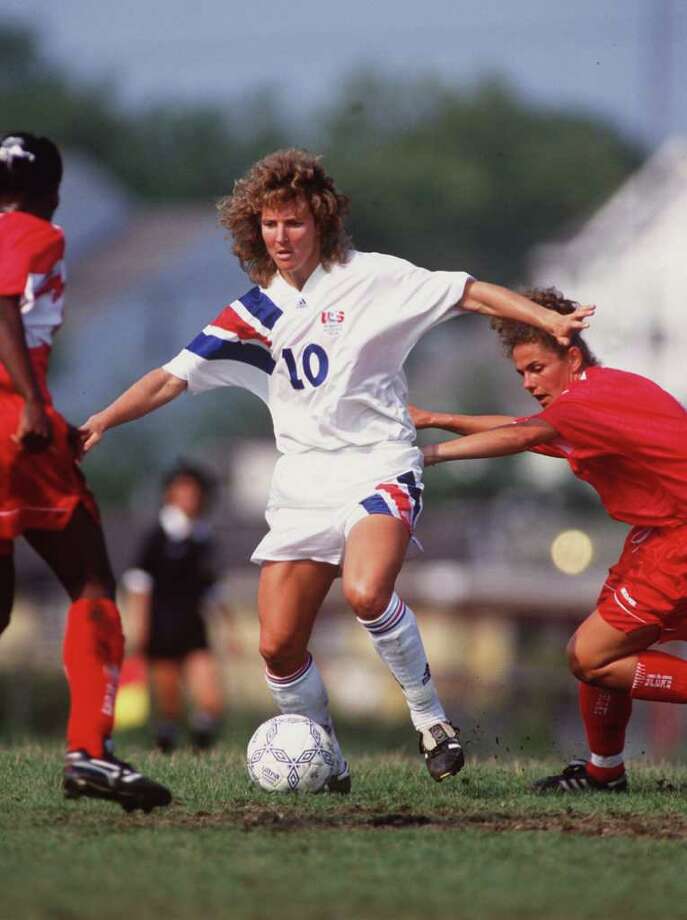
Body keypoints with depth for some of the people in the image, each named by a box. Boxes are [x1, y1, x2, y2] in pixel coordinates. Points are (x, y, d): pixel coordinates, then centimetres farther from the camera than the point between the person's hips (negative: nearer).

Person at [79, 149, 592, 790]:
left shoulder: (368, 278, -2)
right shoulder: (254, 314, 8)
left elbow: (470, 294, -2)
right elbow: (172, 378, 7)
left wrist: (551, 322, -13)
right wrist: (101, 421, -6)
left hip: (379, 467, -5)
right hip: (302, 487, 5)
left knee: (366, 593, -32)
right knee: (278, 646, -4)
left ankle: (429, 716, -14)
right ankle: (325, 762, 16)